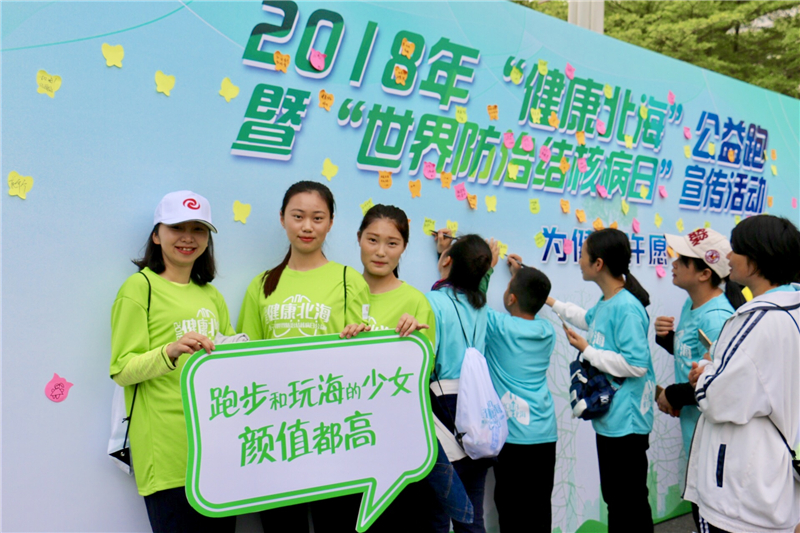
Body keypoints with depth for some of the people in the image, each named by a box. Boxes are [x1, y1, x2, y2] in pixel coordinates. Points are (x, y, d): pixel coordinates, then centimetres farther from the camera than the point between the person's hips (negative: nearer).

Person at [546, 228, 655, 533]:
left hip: (626, 421, -10)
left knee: (630, 503, 2)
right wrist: (552, 303, 35)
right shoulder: (606, 301, 8)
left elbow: (637, 365, -26)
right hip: (608, 417, 10)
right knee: (614, 498, 19)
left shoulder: (627, 308, -21)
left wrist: (587, 350, -16)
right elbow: (589, 319, 31)